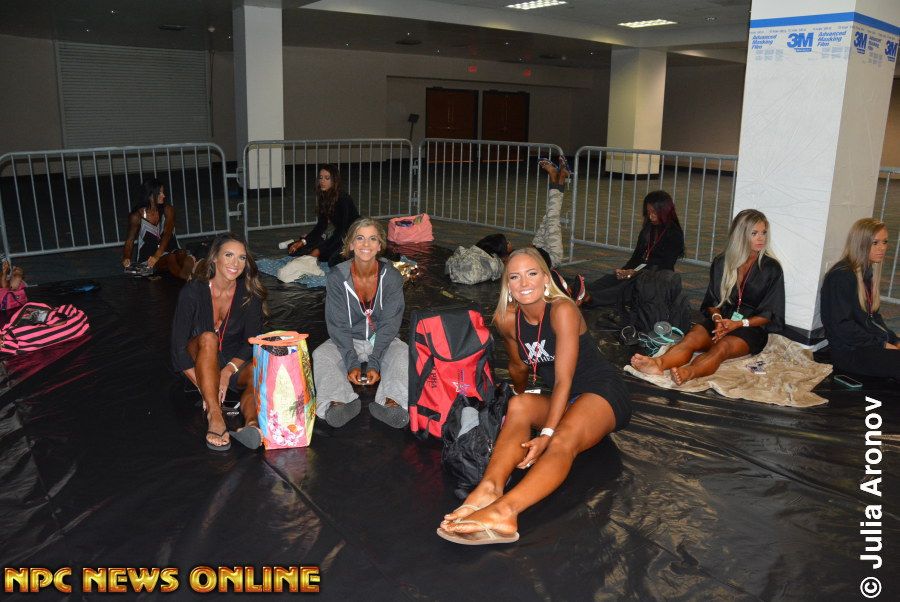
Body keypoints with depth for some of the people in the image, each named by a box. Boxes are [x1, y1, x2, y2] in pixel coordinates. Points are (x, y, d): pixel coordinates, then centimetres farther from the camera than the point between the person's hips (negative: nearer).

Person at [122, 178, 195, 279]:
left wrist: (157, 255, -29)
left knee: (184, 254, -35)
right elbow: (130, 240, 4)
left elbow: (167, 234, -13)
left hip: (170, 251, 1)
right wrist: (127, 258, -18)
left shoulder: (168, 210, 1)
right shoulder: (136, 216, -1)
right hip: (149, 259, -1)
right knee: (170, 258, -35)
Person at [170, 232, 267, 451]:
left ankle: (252, 423, -60)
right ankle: (215, 417, -47)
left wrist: (228, 371, -24)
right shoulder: (193, 291, -15)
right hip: (199, 363, -1)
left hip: (236, 361, 2)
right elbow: (178, 346, -17)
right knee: (208, 338, -35)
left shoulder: (250, 294, -9)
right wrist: (205, 389, -26)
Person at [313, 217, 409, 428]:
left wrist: (374, 363, -23)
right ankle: (339, 401, -47)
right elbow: (338, 325, -12)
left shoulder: (391, 277, -11)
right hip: (347, 341, 1)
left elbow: (389, 323, -12)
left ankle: (391, 401, -51)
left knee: (403, 354, -30)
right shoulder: (337, 278, -11)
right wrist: (352, 363, -24)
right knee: (321, 355, -27)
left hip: (383, 340, 0)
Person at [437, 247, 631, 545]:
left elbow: (564, 380, -24)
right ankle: (489, 488, -47)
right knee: (519, 405, -25)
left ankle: (504, 510, -59)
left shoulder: (563, 310, -20)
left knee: (564, 439, -35)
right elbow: (519, 367, 17)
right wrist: (524, 399, 29)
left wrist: (547, 434, -32)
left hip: (602, 391, -6)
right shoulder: (507, 319, -2)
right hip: (562, 400, 6)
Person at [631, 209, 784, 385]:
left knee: (722, 347, -36)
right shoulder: (721, 263, 8)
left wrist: (738, 324, -16)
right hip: (722, 320, 3)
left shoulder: (771, 268, 0)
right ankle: (658, 364, -61)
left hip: (751, 328, -3)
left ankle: (687, 373, -67)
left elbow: (769, 314, -1)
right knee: (691, 338, -31)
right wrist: (717, 318, -10)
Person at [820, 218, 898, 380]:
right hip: (849, 352, -9)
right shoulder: (841, 277, -12)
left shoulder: (867, 274, 17)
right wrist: (882, 345, -14)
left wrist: (894, 340, 4)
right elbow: (842, 326, -17)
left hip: (874, 346, 9)